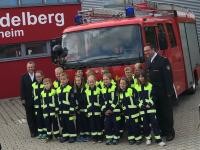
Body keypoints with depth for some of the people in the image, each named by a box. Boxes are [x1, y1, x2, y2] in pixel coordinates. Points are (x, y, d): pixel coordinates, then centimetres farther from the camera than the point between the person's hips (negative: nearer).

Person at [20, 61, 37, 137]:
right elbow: (22, 89, 1)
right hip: (28, 100, 1)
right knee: (30, 116, 5)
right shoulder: (24, 77, 1)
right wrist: (23, 99, -6)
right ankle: (32, 131, 14)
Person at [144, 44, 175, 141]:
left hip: (163, 92, -6)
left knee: (167, 112, 2)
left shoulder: (163, 60, -10)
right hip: (153, 92, 6)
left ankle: (170, 132, 10)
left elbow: (168, 77, -14)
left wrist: (169, 91, -18)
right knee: (158, 113, 10)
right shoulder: (147, 62, 11)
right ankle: (162, 131, 19)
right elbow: (147, 76, 12)